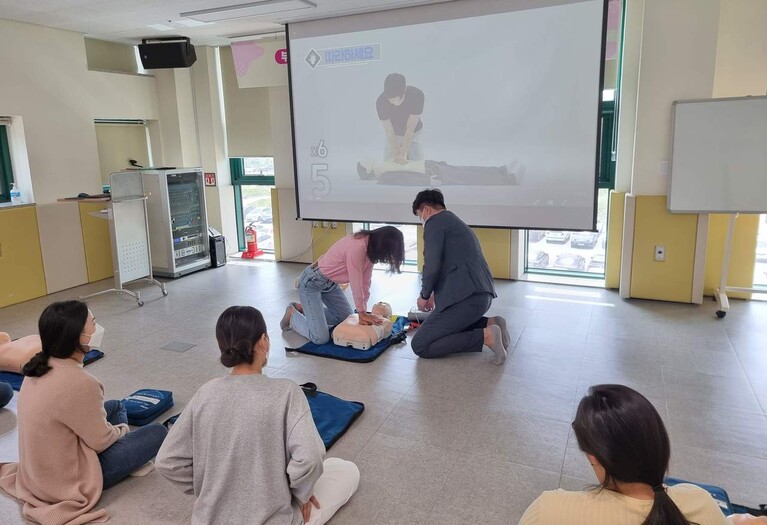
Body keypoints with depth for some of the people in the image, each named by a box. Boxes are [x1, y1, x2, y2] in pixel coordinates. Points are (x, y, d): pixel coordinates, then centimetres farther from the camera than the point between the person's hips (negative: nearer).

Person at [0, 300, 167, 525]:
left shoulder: (41, 367, -6)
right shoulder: (79, 383, -32)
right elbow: (101, 441, -19)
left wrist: (116, 431, 11)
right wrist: (121, 429, 2)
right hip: (66, 480, -8)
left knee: (115, 406, 19)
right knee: (157, 433, -2)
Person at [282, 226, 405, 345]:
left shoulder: (370, 246, -4)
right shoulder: (357, 246, -32)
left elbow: (365, 281, -4)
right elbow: (356, 282, -27)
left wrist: (364, 312, -7)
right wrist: (362, 313, -16)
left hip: (330, 283, 10)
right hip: (311, 283, -10)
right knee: (320, 338, -13)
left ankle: (305, 309, 26)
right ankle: (292, 316, 13)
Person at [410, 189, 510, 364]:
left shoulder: (435, 222, -4)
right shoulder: (455, 222, 25)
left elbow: (432, 266, -14)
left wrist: (424, 295, 3)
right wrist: (435, 293, 38)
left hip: (465, 297, -10)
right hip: (481, 294, 10)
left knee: (420, 345, -6)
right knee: (446, 325, 35)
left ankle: (486, 336, -13)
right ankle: (490, 323, 12)